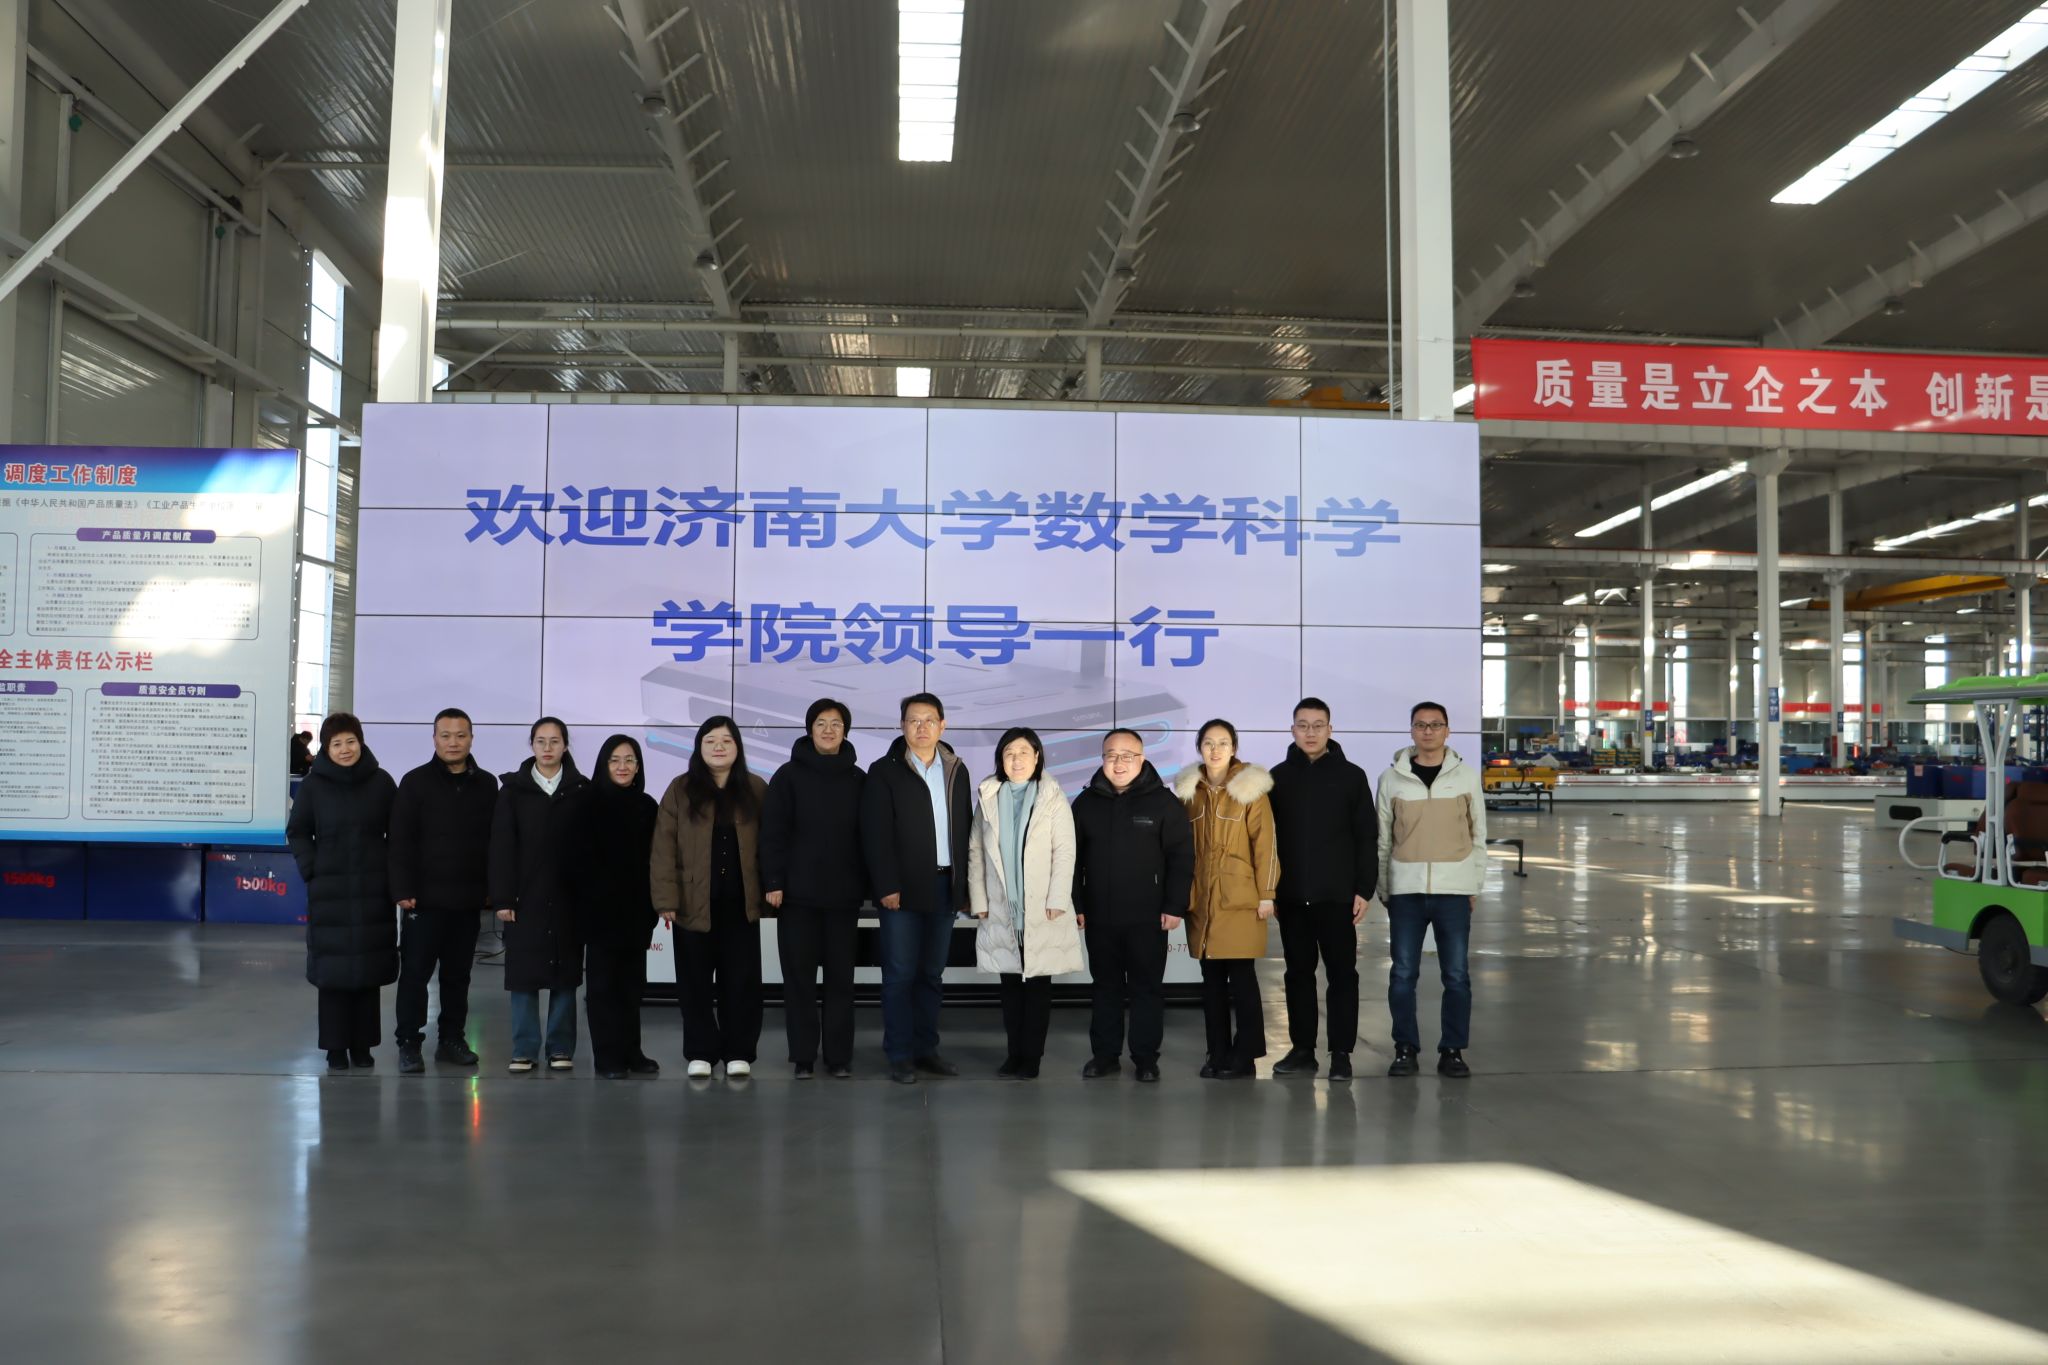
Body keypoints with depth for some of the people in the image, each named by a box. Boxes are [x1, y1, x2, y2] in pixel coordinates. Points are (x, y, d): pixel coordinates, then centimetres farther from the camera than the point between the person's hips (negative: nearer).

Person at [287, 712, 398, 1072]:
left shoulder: (381, 782, 1)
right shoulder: (313, 784, 0)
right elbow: (296, 832, 8)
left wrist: (393, 874, 0)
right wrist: (312, 869, -3)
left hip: (372, 891, 1)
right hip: (329, 891, -1)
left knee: (368, 967, 5)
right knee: (332, 969, 1)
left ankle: (361, 1045, 15)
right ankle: (335, 1046, 11)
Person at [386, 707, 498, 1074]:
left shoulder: (486, 785, 7)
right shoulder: (415, 782, -1)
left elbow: (495, 842, 9)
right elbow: (401, 842, -5)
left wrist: (494, 890, 4)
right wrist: (403, 890, -11)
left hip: (468, 899, 3)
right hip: (424, 898, -3)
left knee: (458, 975, 11)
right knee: (415, 972, 2)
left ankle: (451, 1040, 20)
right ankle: (409, 1044, 10)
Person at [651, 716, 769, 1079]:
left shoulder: (756, 789, 6)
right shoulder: (681, 789, 1)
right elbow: (664, 848, -3)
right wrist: (667, 899, -10)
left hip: (741, 903, 1)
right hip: (694, 903, -1)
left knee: (741, 980, 4)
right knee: (696, 981, 6)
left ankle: (739, 1052, 14)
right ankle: (700, 1052, 16)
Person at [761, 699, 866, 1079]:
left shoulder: (858, 779, 7)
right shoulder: (789, 775, 0)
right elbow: (772, 833, -3)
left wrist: (869, 884, 4)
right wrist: (773, 882, -10)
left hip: (843, 893, 2)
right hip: (798, 891, -2)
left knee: (841, 975, 5)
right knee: (799, 975, 2)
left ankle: (839, 1056, 11)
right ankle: (803, 1056, 11)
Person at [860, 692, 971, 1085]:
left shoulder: (956, 770, 12)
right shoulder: (884, 772, -2)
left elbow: (964, 830, 11)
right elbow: (875, 835, -8)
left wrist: (964, 885, 6)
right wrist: (887, 886, -15)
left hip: (944, 885, 4)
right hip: (903, 887, -4)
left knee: (932, 973, 10)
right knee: (900, 974, -1)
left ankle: (926, 1048, 18)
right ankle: (900, 1056, 5)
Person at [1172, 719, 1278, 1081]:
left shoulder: (1251, 789, -3)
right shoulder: (1189, 790, 8)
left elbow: (1264, 844, -5)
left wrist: (1266, 893, -8)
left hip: (1240, 898, -4)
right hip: (1202, 898, 4)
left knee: (1241, 977, -2)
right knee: (1211, 978, 8)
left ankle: (1244, 1057, 7)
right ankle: (1218, 1055, 16)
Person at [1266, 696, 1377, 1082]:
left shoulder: (1351, 776, 0)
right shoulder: (1279, 776, 7)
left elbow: (1367, 837, 0)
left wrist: (1364, 889, -6)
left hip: (1337, 894, -2)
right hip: (1291, 894, 3)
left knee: (1341, 973, 2)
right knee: (1299, 972, 9)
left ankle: (1341, 1053, 9)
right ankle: (1302, 1049, 17)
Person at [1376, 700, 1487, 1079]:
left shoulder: (1466, 777, 4)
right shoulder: (1391, 778, 3)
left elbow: (1478, 837, 9)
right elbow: (1382, 839, 6)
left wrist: (1475, 887, 6)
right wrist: (1383, 889, 5)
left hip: (1454, 890, 0)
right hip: (1406, 890, 0)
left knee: (1456, 974, 2)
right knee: (1403, 973, 2)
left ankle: (1452, 1051, 13)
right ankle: (1405, 1049, 13)